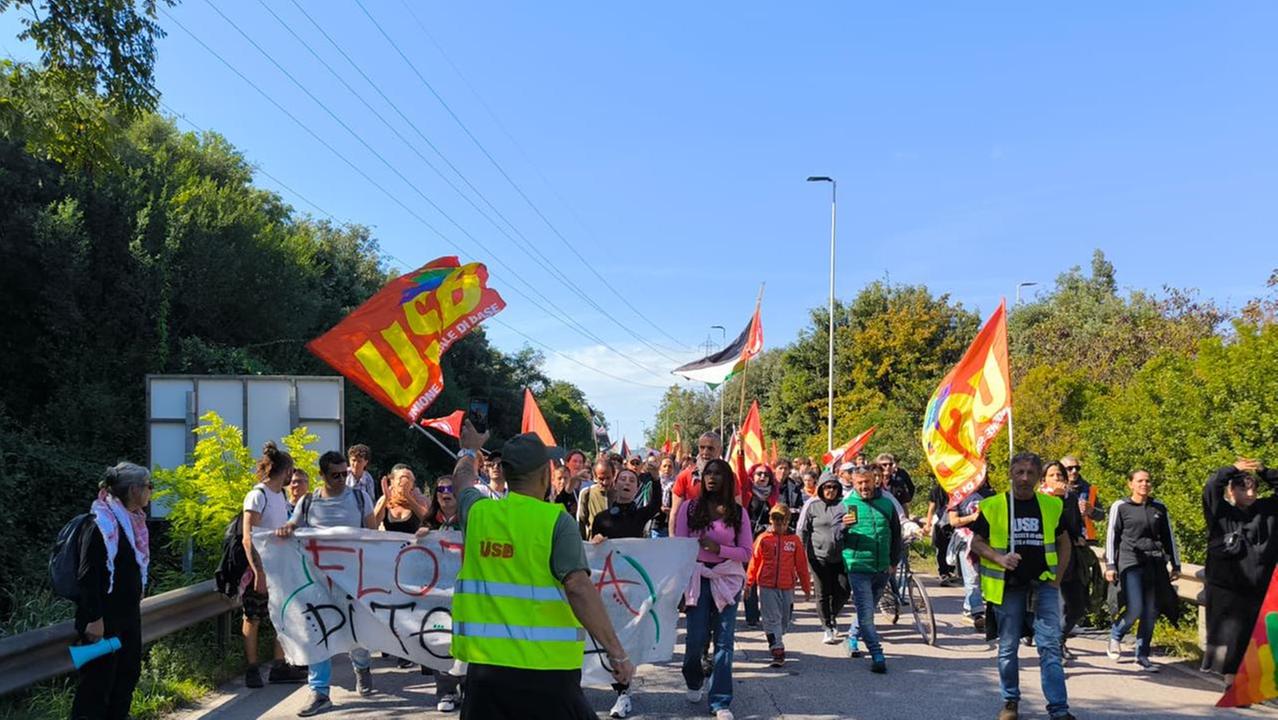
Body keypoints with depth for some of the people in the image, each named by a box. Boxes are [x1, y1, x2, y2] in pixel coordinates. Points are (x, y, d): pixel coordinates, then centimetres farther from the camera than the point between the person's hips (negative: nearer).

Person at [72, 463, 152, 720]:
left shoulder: (132, 520, 9)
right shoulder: (101, 523, -18)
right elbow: (87, 575, -20)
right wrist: (94, 619, -21)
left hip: (128, 614, 9)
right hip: (104, 618, -9)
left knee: (128, 673, 16)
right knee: (98, 680, -2)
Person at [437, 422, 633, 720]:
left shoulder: (477, 512, 3)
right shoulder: (556, 520, -11)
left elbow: (462, 478, 26)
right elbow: (579, 588, -20)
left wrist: (470, 449, 47)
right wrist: (616, 652, -18)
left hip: (484, 662, 4)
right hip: (545, 667, -4)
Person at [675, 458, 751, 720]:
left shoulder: (738, 512, 4)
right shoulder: (690, 508, 2)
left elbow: (747, 552, 2)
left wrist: (718, 548, -15)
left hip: (728, 580, 1)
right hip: (697, 578, 0)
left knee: (724, 641, 0)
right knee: (696, 637, -1)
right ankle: (694, 682, 31)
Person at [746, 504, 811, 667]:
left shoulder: (794, 540, 2)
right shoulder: (763, 539, -2)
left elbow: (801, 565, 7)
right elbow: (754, 562, 2)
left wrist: (807, 588, 10)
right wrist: (749, 583, 4)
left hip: (787, 587, 2)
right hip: (767, 587, -2)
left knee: (784, 619, 12)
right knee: (772, 619, -6)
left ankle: (775, 641, 34)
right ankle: (777, 650, -6)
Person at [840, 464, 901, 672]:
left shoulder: (886, 503, 5)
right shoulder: (847, 504, -3)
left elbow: (896, 535, 15)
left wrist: (894, 562, 13)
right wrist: (844, 527, -27)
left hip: (882, 569, 4)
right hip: (858, 567, -4)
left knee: (867, 609, 18)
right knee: (866, 614, -9)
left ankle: (853, 637, 41)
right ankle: (877, 656, -4)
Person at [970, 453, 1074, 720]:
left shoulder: (1052, 506, 3)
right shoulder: (992, 506, -4)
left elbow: (1064, 543, 13)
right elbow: (976, 542, 0)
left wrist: (1057, 576, 3)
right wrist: (1000, 559, -17)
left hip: (1044, 585, 1)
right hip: (1007, 586, -1)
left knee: (1050, 646, -4)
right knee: (1008, 647, 9)